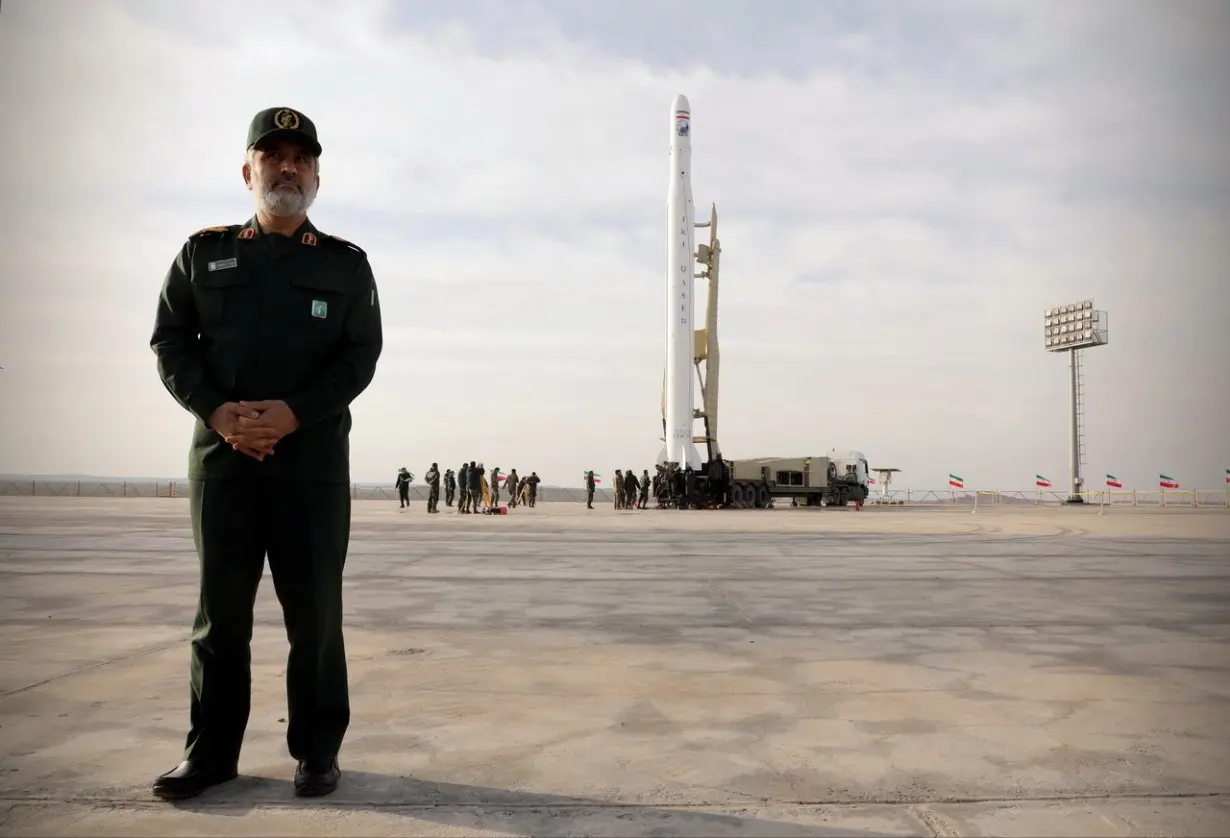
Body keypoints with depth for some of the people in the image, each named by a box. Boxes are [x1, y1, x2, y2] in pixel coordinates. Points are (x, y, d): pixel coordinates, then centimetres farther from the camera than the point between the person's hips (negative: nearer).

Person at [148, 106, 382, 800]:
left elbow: (362, 355, 1)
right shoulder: (204, 253, 13)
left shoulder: (346, 264, 10)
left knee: (314, 607, 1)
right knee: (220, 605, 5)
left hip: (314, 456, -1)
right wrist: (216, 410, -10)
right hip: (221, 453, 1)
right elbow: (171, 342, 7)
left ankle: (318, 748, 12)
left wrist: (293, 412, -13)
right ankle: (211, 751, 16)